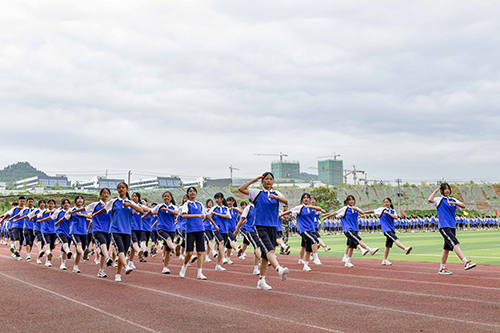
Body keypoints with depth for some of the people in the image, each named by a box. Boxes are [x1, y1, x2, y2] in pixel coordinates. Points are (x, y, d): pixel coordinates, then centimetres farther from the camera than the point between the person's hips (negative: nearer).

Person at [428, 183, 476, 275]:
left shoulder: (453, 200, 18)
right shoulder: (439, 200, 3)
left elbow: (463, 206, 5)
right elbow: (430, 200, -17)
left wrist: (454, 203, -12)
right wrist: (436, 190, -5)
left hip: (452, 226, 6)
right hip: (444, 226, -6)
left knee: (447, 248, 8)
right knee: (455, 244, -19)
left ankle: (442, 268, 15)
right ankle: (466, 262, -28)